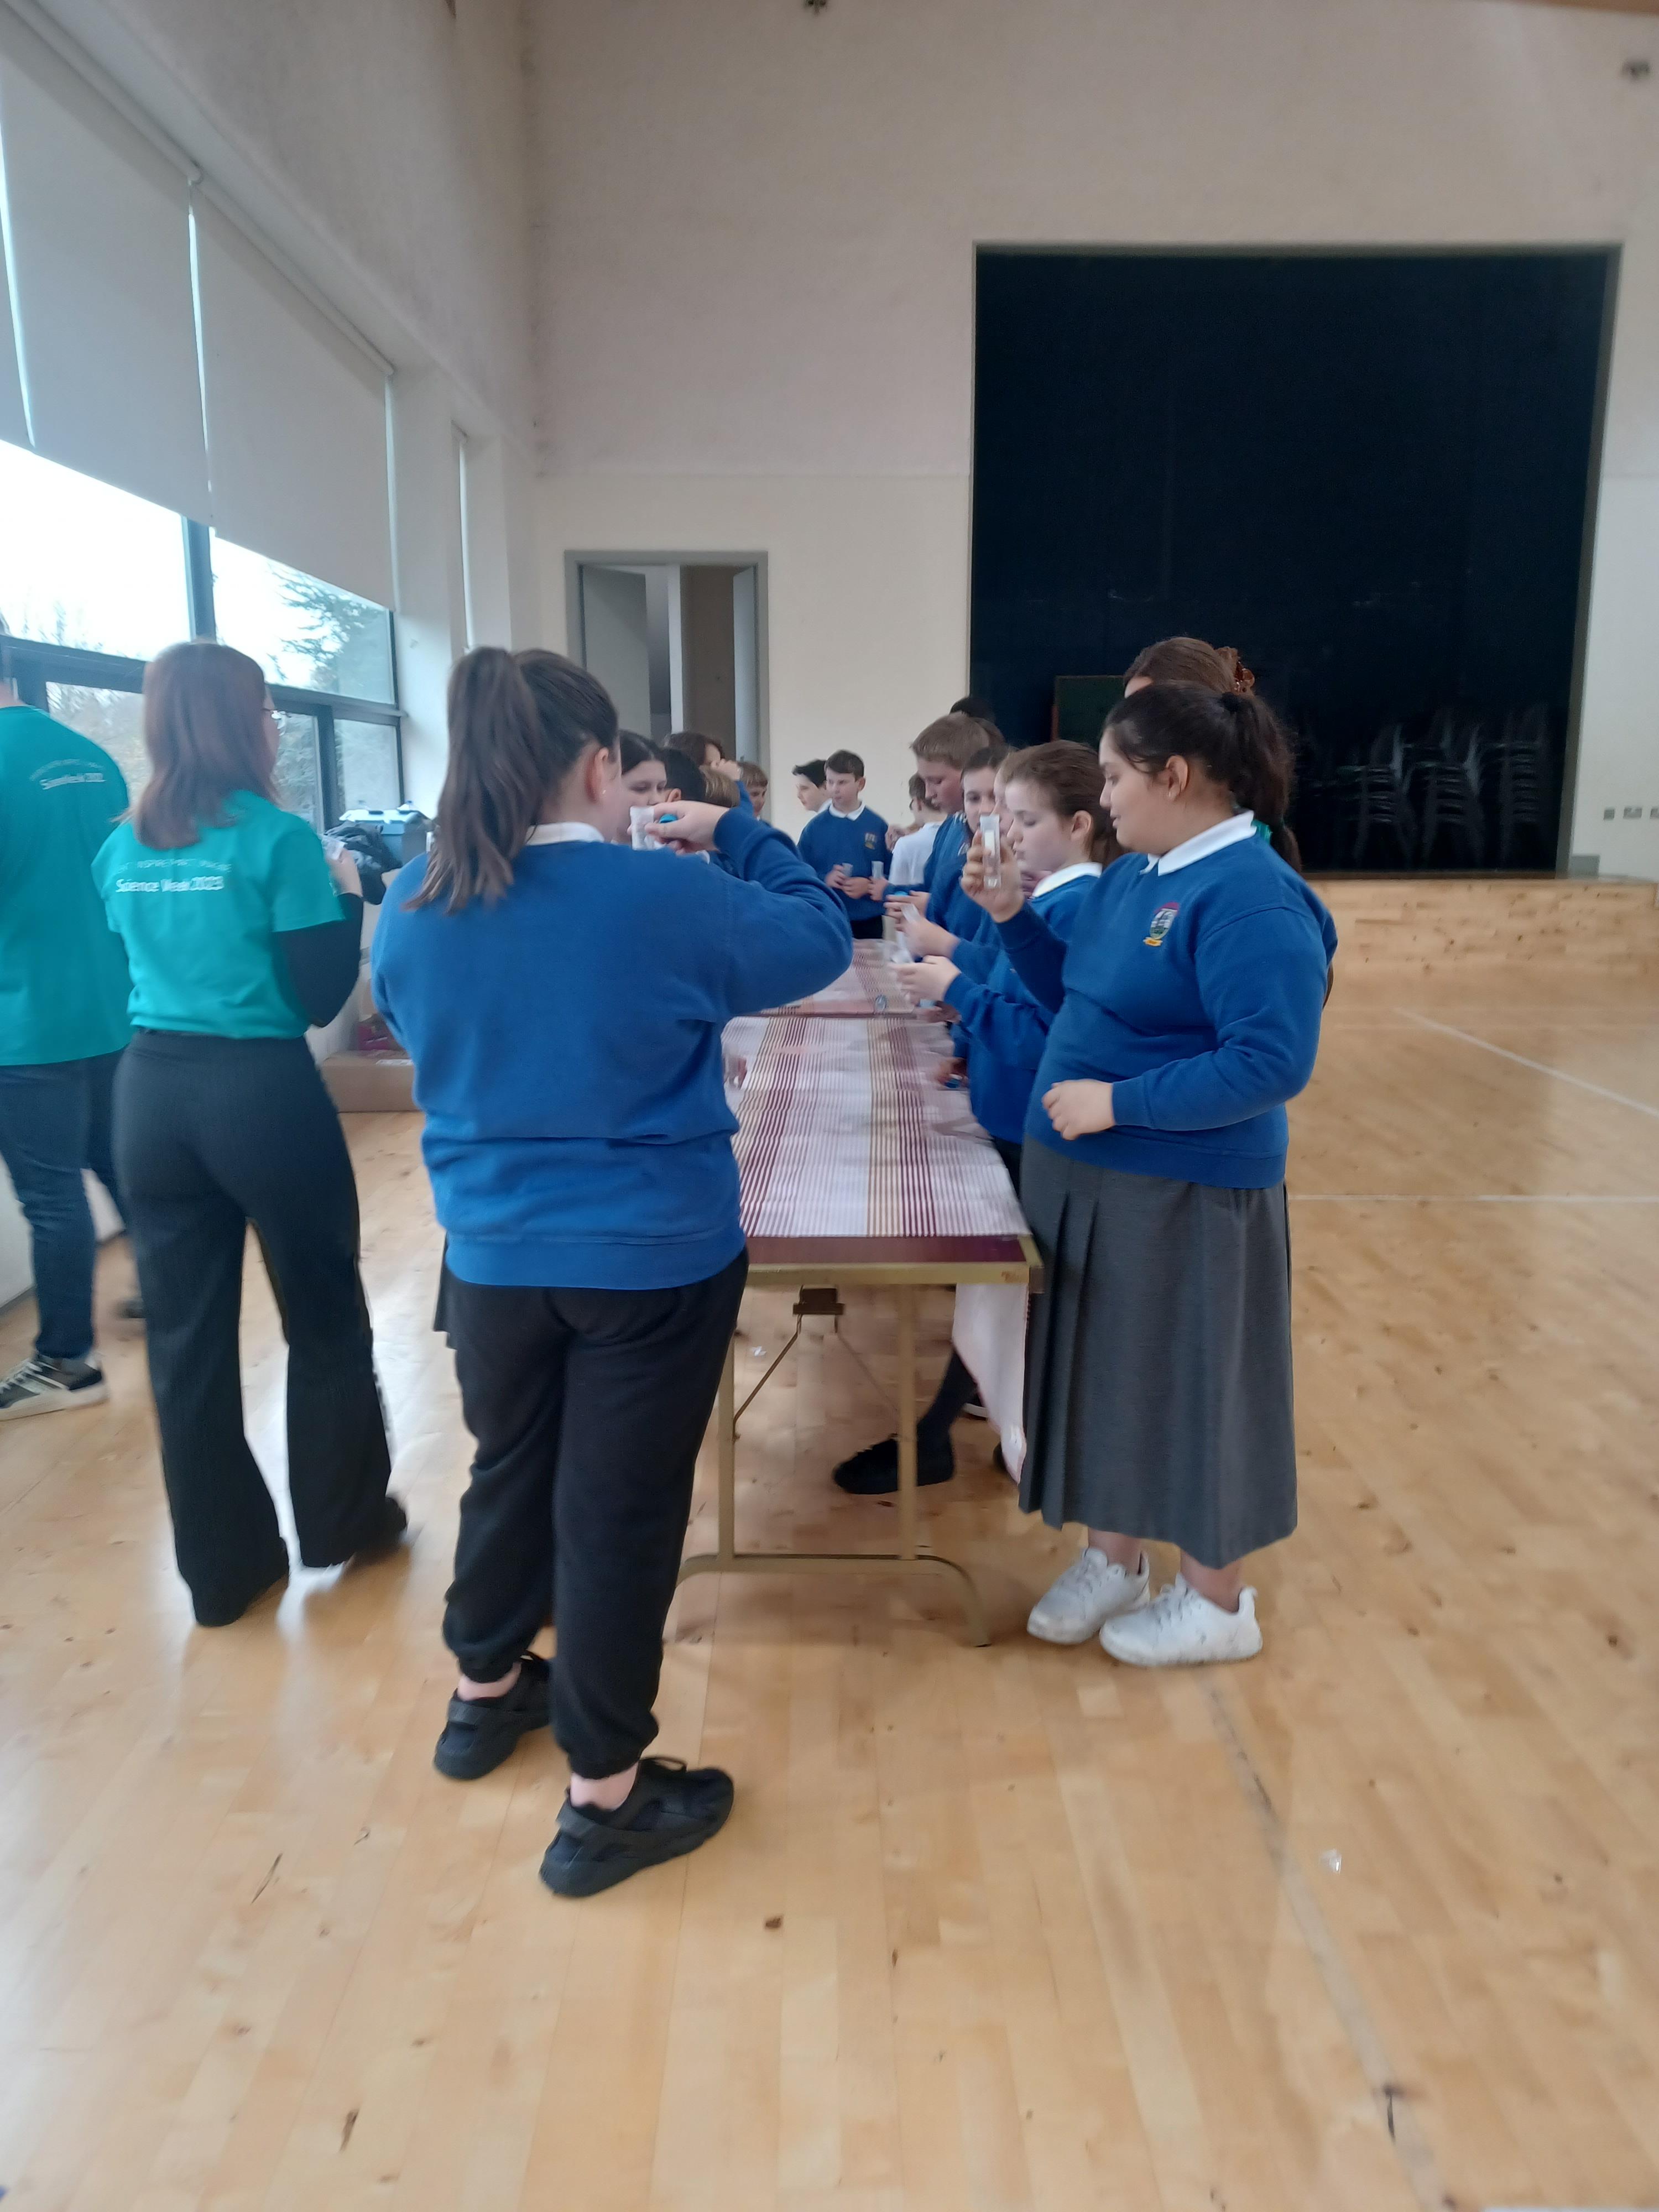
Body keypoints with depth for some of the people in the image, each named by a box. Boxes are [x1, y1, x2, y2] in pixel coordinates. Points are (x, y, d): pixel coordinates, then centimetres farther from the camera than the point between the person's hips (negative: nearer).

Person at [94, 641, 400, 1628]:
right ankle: (344, 1520, 28)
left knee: (187, 1333, 11)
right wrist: (346, 894, 3)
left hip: (151, 1093, 6)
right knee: (325, 1311, 13)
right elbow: (319, 998, -9)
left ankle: (222, 1563, 23)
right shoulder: (279, 838, -10)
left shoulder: (124, 847, 8)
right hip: (261, 1093, -5)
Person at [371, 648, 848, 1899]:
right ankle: (605, 1801, 22)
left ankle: (486, 1696, 46)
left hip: (491, 1260, 5)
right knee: (619, 1509, 7)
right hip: (656, 1262, -4)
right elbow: (823, 940, -3)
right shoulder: (667, 901, -18)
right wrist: (740, 836, 9)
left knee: (509, 1476, 24)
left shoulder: (411, 922, -3)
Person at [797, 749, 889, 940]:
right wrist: (825, 880, -15)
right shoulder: (815, 828, 3)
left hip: (868, 923, 0)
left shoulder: (877, 826, 1)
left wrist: (868, 886, -16)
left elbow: (891, 875, 1)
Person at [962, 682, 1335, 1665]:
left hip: (1184, 1196, -8)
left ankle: (1218, 1603, 27)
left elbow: (1273, 1062, -26)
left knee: (1188, 1384, 6)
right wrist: (1013, 917, 3)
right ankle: (1115, 1560, 37)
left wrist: (1118, 1101, -24)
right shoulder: (1133, 874, 7)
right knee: (1108, 1372, 18)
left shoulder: (1250, 897, -20)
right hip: (1089, 1178, 9)